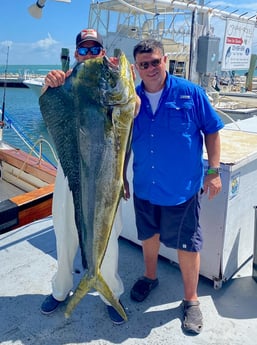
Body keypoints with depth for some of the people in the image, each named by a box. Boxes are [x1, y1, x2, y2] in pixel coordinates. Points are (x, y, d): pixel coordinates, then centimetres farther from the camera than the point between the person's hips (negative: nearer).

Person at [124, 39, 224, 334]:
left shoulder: (190, 93, -8)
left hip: (183, 188, -3)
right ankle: (150, 277, 47)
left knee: (187, 244, 6)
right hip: (145, 187, 4)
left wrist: (213, 171, -7)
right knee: (148, 235, 21)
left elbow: (211, 131, -2)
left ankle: (191, 300, 28)